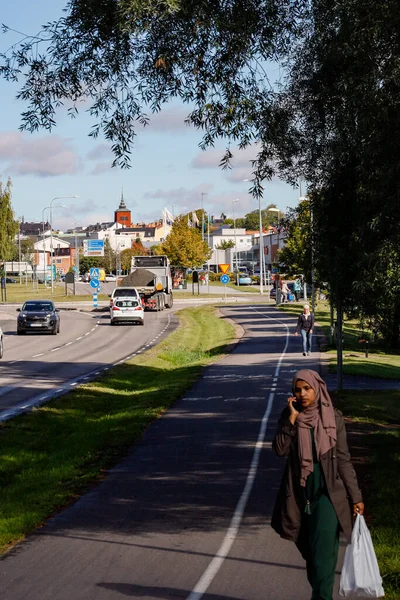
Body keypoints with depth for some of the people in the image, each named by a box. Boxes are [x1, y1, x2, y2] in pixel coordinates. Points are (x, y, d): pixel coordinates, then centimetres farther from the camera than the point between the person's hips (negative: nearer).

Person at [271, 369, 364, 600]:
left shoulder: (334, 417, -4)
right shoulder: (289, 416, 1)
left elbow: (344, 459, -1)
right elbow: (280, 449, -13)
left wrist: (355, 496, -2)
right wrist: (293, 418, -18)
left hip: (327, 492, -3)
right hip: (299, 492, 3)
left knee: (323, 553, -12)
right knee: (309, 551, 12)